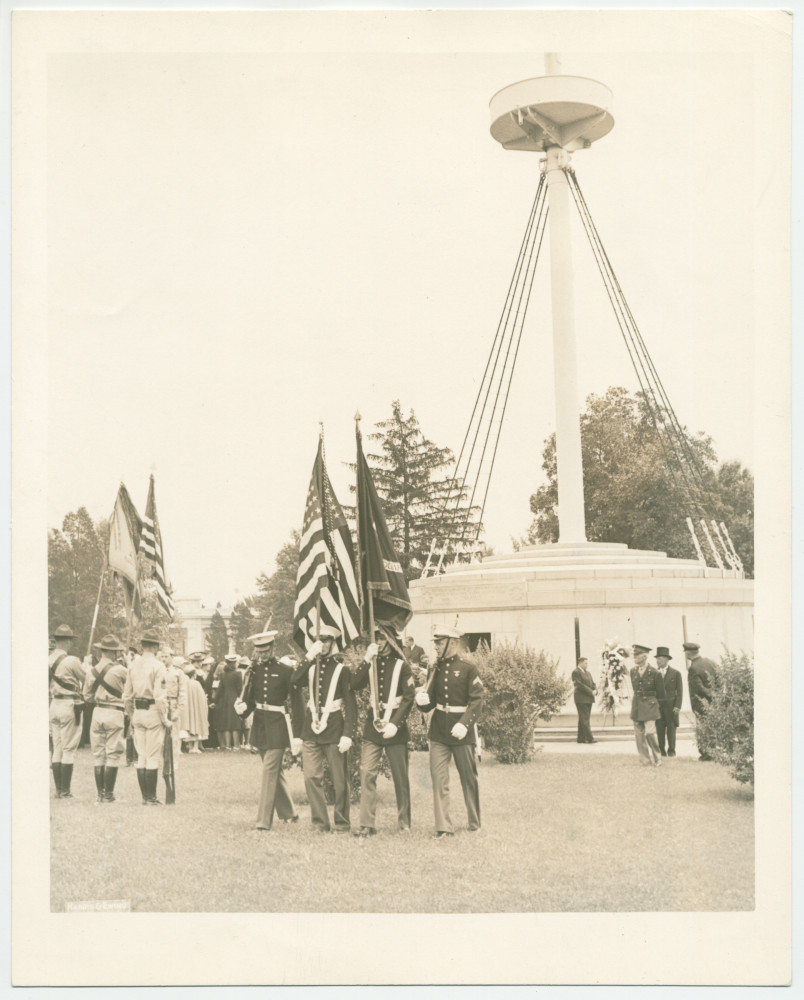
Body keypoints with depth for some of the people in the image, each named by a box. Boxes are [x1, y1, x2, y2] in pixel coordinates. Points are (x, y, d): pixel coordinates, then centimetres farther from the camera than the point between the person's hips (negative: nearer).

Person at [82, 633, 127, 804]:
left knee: (98, 755, 10)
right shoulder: (120, 670, -11)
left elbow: (87, 696, 9)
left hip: (97, 713, 5)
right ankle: (108, 794, 1)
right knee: (113, 754, 1)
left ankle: (100, 794, 13)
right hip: (115, 713, -4)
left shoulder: (91, 671, 4)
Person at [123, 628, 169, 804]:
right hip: (153, 712, -6)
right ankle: (151, 797, -1)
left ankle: (145, 796, 14)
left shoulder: (133, 665, 8)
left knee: (141, 756, 11)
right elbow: (160, 696, -17)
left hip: (138, 712, 6)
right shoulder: (158, 666, -12)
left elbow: (127, 695, 12)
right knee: (153, 757, -1)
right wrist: (165, 719, -9)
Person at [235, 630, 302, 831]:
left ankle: (264, 820, -9)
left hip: (278, 726, -6)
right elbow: (249, 701, 11)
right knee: (275, 770, 15)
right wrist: (242, 709, -15)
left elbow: (296, 702, -8)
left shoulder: (285, 670, -9)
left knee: (270, 769, -11)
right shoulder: (254, 671, 6)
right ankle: (288, 813, 29)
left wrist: (297, 735, -12)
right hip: (260, 725, 6)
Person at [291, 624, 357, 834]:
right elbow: (294, 681, -9)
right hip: (311, 729, 4)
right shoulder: (311, 666, 11)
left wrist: (348, 734, -11)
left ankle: (341, 823, 11)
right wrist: (308, 657, -16)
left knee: (340, 780, 0)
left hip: (333, 730, -4)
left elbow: (351, 704, -4)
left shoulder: (341, 668, -2)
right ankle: (320, 822, 7)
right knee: (311, 777, -1)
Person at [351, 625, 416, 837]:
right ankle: (367, 825, -3)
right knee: (367, 773, -6)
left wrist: (395, 723, -16)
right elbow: (354, 685, -4)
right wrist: (366, 660, -13)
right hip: (373, 724, 3)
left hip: (395, 727, -3)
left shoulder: (401, 666, -2)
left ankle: (404, 824, 15)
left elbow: (409, 698, -6)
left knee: (400, 777, 4)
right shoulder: (372, 664, 10)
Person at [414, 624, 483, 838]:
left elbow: (476, 701, -10)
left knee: (469, 778, 8)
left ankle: (474, 823, 25)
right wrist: (422, 701, -12)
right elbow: (430, 702, 11)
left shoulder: (468, 669, -6)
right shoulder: (435, 669, 8)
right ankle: (443, 827, -2)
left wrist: (464, 724, -23)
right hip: (438, 732, 4)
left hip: (461, 731, -4)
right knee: (438, 778, -4)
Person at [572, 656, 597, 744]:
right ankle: (589, 738, -14)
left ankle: (581, 738, 12)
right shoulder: (576, 672, -8)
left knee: (583, 719, 10)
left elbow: (592, 683, 19)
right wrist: (590, 692, -15)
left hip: (589, 699, 8)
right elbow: (580, 685, -16)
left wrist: (594, 691, -3)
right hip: (581, 699, -8)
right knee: (584, 718, -10)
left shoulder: (587, 672, 19)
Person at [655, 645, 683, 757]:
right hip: (658, 705, 2)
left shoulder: (676, 673, 1)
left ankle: (671, 751, 10)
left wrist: (677, 706, -7)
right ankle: (661, 751, 6)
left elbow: (680, 691, 1)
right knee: (659, 729, 0)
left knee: (671, 728, 1)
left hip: (671, 705, -2)